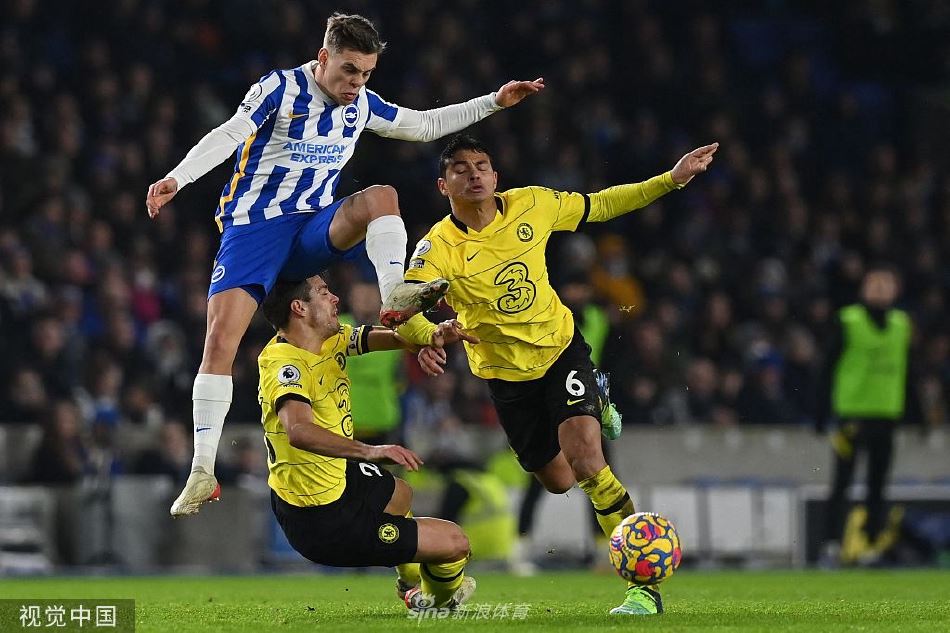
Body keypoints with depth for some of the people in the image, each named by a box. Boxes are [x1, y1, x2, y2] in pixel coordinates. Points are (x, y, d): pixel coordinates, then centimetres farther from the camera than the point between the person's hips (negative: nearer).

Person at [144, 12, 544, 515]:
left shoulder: (361, 105, 8)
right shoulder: (280, 89, -9)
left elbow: (425, 125, 21)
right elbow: (228, 135, -21)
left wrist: (494, 102, 16)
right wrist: (177, 179, -35)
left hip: (314, 230, 4)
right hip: (253, 226, -4)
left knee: (381, 196, -23)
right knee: (220, 337, -19)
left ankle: (395, 300, -36)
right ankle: (202, 472, -18)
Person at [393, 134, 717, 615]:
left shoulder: (531, 206, -13)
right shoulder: (437, 248, -21)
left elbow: (600, 206, 4)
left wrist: (671, 179, 0)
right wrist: (433, 334, -57)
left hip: (561, 348, -1)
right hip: (506, 373, 1)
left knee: (585, 460, -22)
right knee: (557, 481, 16)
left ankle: (644, 587, -18)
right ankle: (593, 406, 54)